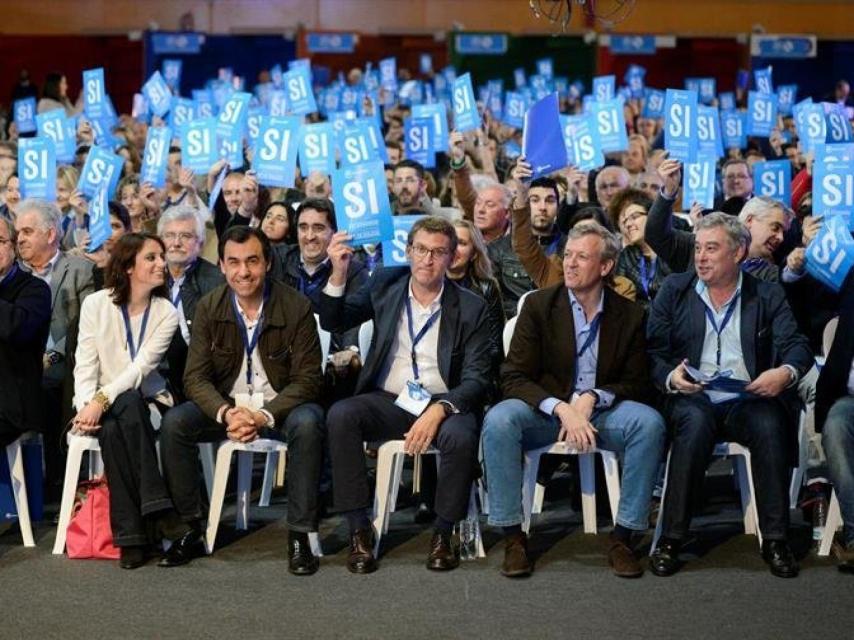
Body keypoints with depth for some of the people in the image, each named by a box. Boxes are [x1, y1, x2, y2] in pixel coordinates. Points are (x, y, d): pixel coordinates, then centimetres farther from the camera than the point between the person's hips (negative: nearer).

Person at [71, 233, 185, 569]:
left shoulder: (166, 313, -1)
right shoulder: (96, 304, 0)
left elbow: (142, 366, -12)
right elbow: (85, 365, -3)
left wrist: (103, 400, -25)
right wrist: (85, 406, -21)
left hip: (145, 399, 0)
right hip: (99, 404, 0)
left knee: (126, 407, -35)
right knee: (112, 428, -35)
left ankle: (132, 532, -34)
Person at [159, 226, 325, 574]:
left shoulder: (296, 308, -10)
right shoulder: (208, 308, -3)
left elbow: (307, 379, -11)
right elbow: (195, 377, -5)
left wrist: (264, 416, -27)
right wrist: (226, 412, -26)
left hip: (280, 405, -2)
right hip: (225, 404, 3)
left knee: (308, 423, -35)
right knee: (174, 422, -23)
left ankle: (299, 535, -26)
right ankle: (192, 528, -10)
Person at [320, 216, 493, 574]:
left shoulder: (471, 308, -1)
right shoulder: (385, 285, 7)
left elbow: (476, 379, -6)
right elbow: (333, 323, 5)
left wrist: (439, 410, -25)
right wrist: (338, 275, -14)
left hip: (442, 404, -2)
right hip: (387, 401, 2)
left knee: (460, 436, -35)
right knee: (340, 416, -28)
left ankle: (443, 533, -12)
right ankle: (359, 531, -21)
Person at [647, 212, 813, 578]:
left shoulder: (767, 297, 13)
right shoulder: (674, 291, 13)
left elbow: (798, 347, 3)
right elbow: (652, 351, 7)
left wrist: (786, 372, -21)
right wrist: (670, 377, -16)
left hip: (748, 399, 1)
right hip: (693, 398, 0)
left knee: (770, 425, -33)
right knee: (695, 423, -35)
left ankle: (776, 540, -21)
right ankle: (671, 538, -29)